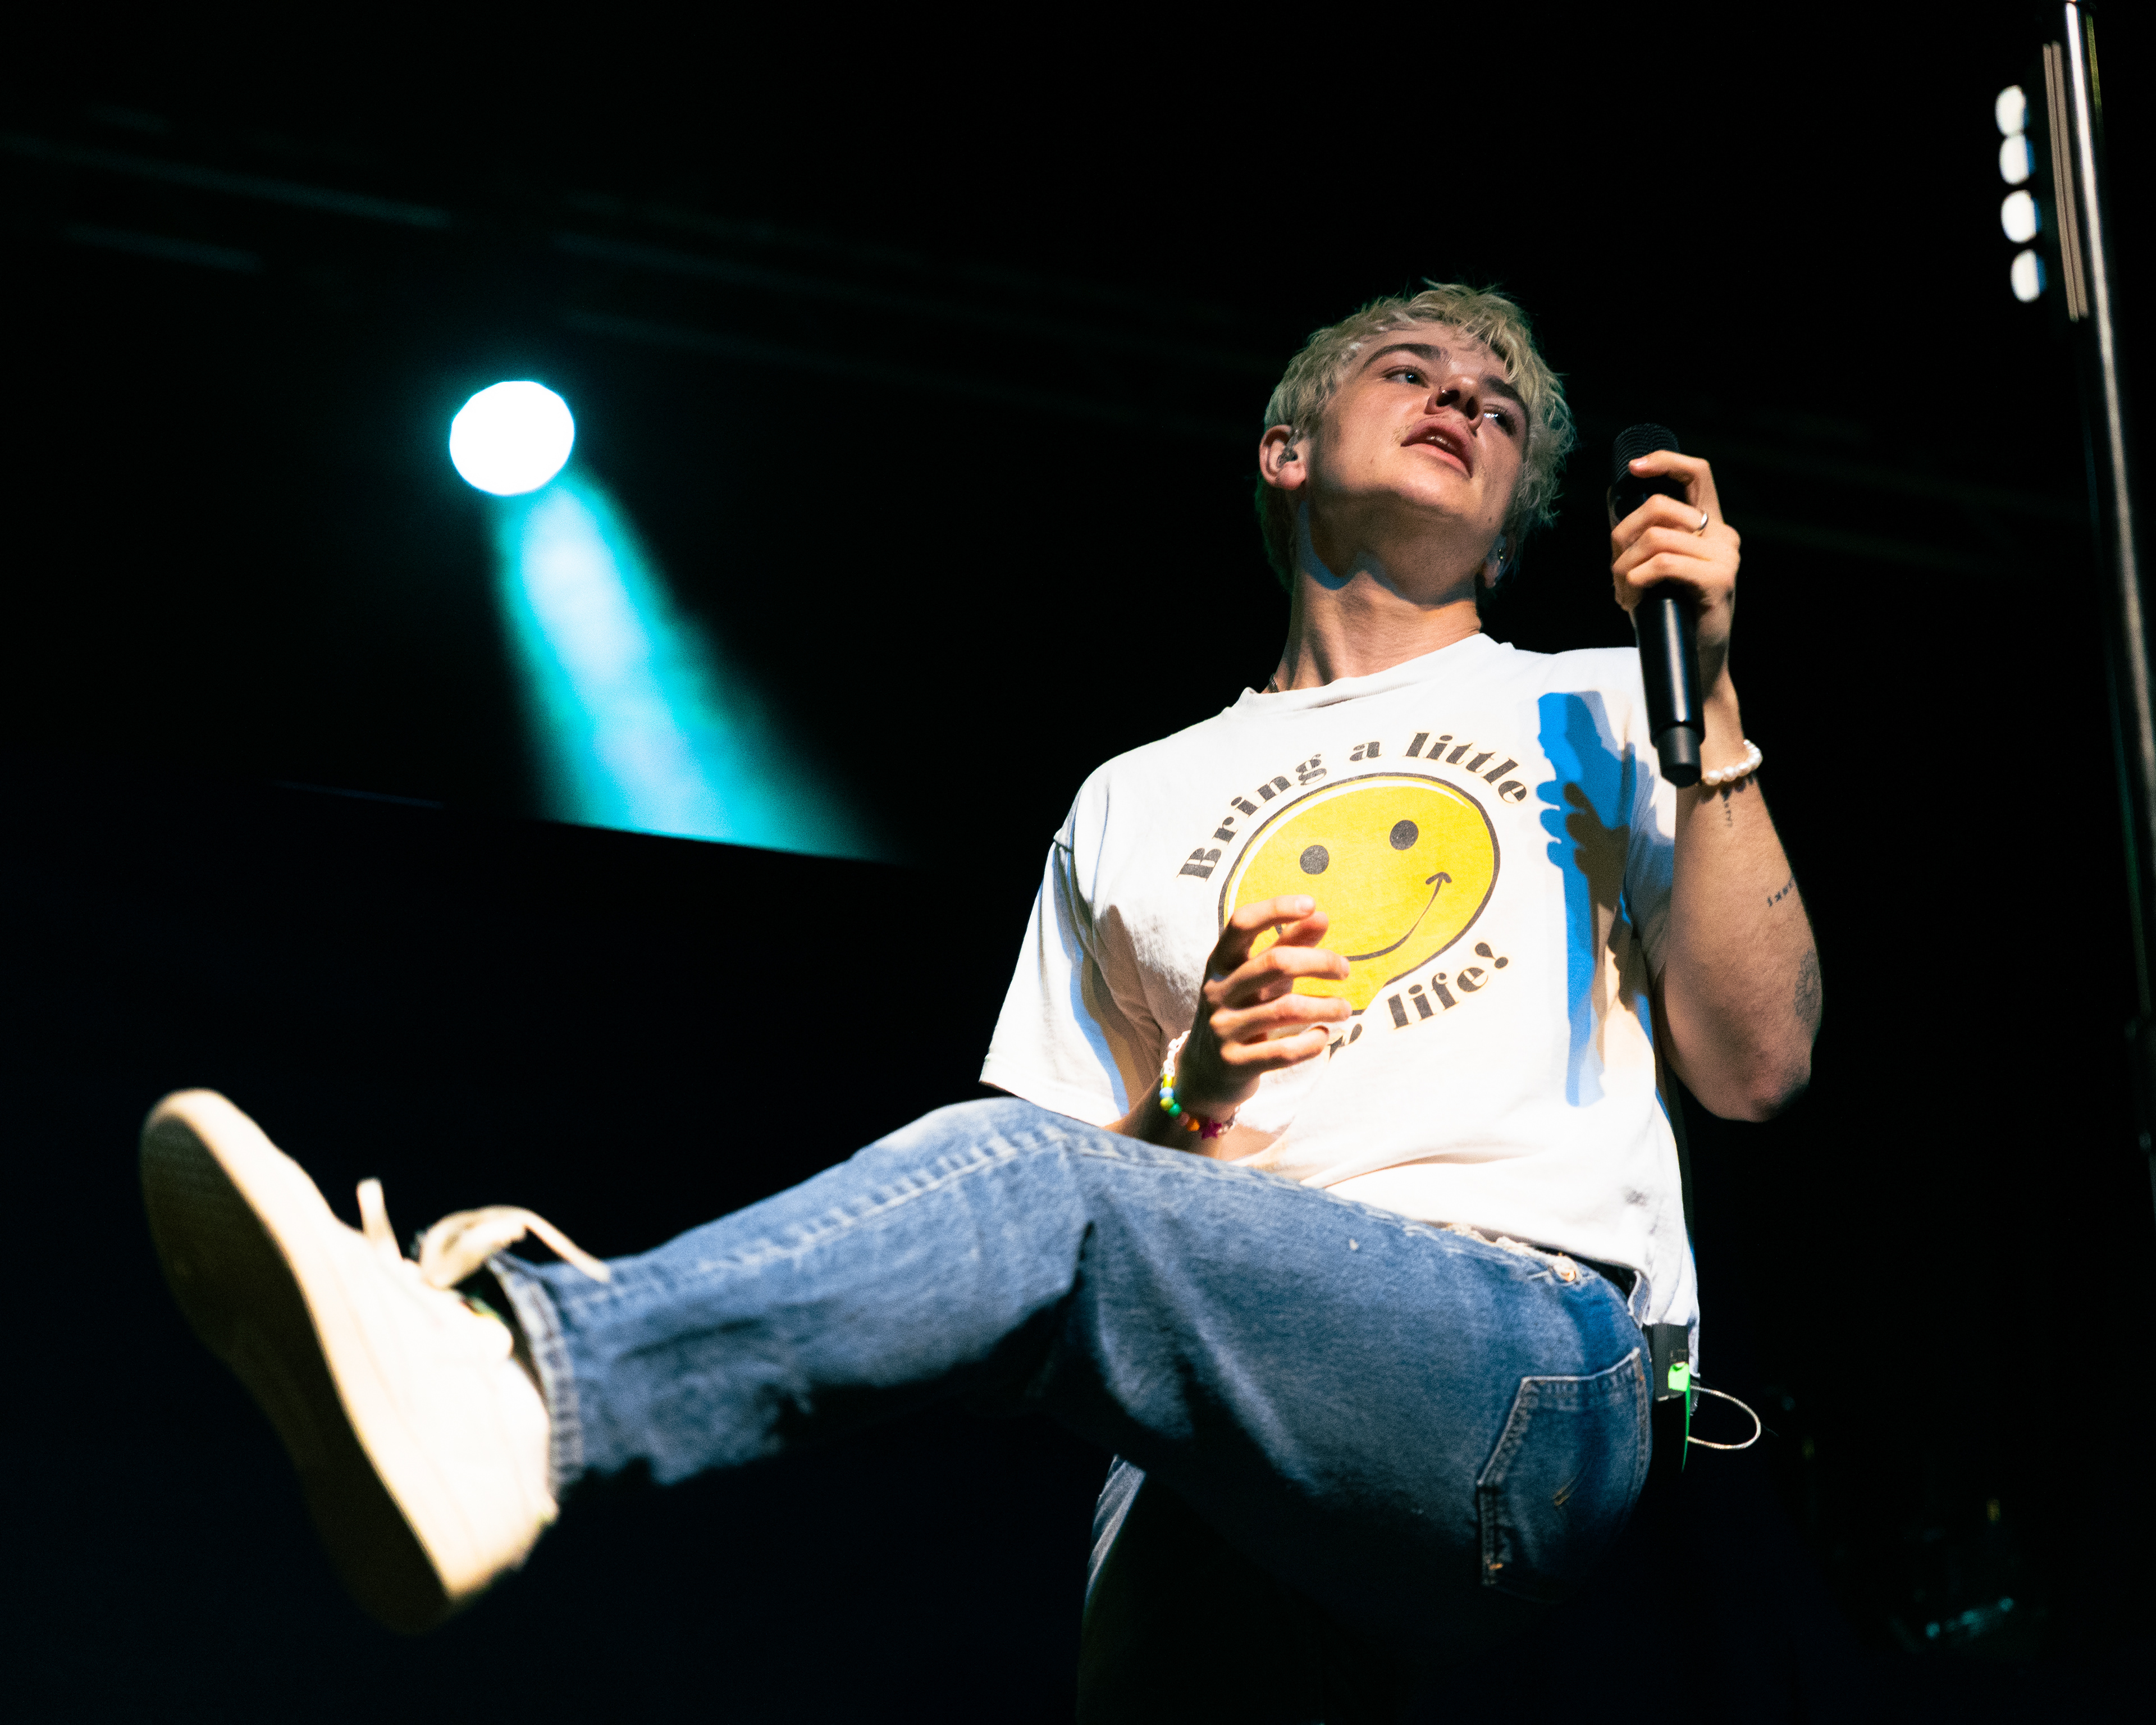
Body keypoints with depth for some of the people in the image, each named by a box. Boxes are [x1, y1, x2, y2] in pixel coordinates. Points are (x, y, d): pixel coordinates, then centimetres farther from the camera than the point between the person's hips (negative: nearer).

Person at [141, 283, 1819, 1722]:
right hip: (1232, 1451, 4)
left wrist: (1710, 709, 0)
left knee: (1015, 1182, -30)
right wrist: (1187, 1093, -2)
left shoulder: (1597, 713, 22)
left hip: (1537, 1372, -3)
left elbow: (1755, 1065, 8)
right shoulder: (1133, 805, 26)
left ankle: (506, 1377, -48)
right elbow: (1092, 1160, 20)